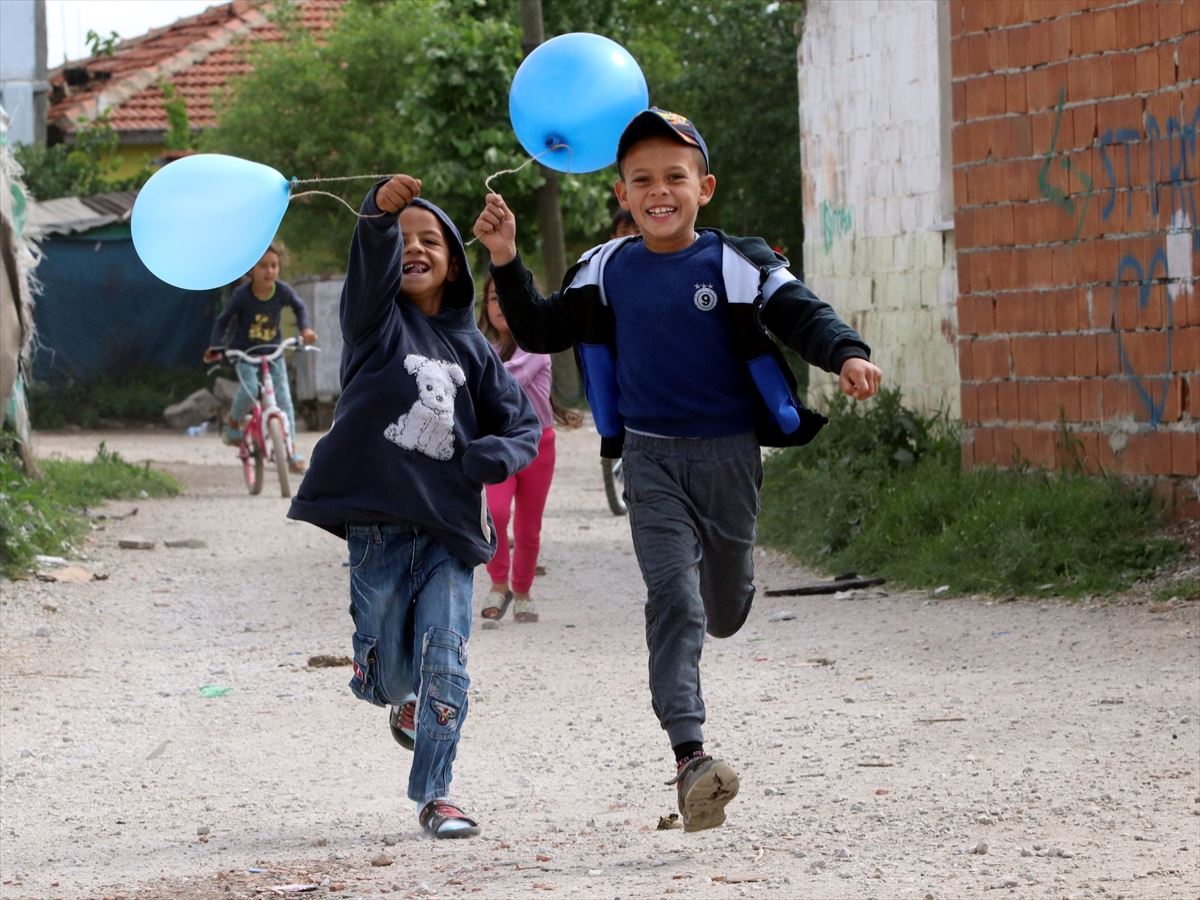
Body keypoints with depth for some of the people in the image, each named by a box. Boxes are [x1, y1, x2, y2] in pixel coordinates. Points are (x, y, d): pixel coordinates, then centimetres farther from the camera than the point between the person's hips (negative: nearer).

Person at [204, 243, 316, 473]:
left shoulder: (282, 290, -11)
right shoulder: (242, 295, -18)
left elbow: (299, 307, 11)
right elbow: (223, 321, -5)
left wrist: (305, 328, -4)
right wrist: (215, 347, -15)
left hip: (273, 352, 3)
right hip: (245, 352, -3)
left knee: (283, 398, -6)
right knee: (249, 390, -27)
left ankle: (290, 451, -1)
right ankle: (233, 424, 3)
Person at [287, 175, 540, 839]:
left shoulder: (470, 347, 12)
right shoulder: (378, 318, 3)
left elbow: (523, 425, 15)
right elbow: (371, 262, -19)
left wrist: (486, 457, -8)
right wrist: (380, 214, -41)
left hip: (449, 525, 2)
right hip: (377, 521, -2)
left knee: (445, 665, -7)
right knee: (385, 670, 3)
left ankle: (435, 795, 1)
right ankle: (404, 700, 38)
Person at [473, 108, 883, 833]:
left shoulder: (736, 265, -8)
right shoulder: (607, 272, 3)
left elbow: (804, 314, -16)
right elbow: (540, 332, 13)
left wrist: (847, 354, -37)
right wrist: (507, 261, -1)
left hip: (729, 452, 0)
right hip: (650, 455, 0)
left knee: (725, 611, 16)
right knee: (673, 596, -17)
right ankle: (691, 757, -25)